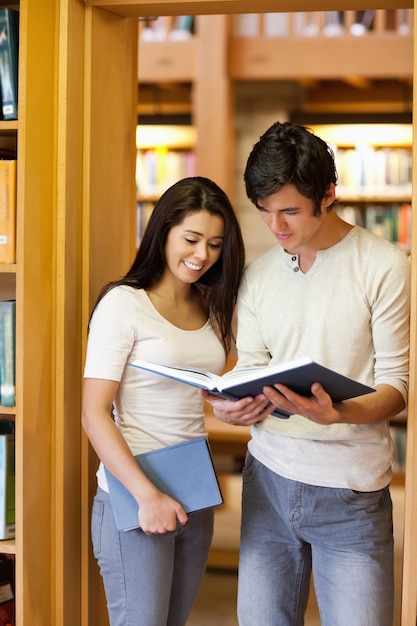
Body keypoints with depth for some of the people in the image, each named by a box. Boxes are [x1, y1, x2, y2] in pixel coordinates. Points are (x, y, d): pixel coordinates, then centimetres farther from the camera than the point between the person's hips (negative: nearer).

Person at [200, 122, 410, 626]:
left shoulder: (383, 266, -7)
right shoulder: (257, 275, 9)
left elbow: (395, 386, -8)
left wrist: (337, 413, -28)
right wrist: (234, 407, -11)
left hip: (350, 489, -4)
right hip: (269, 475, 4)